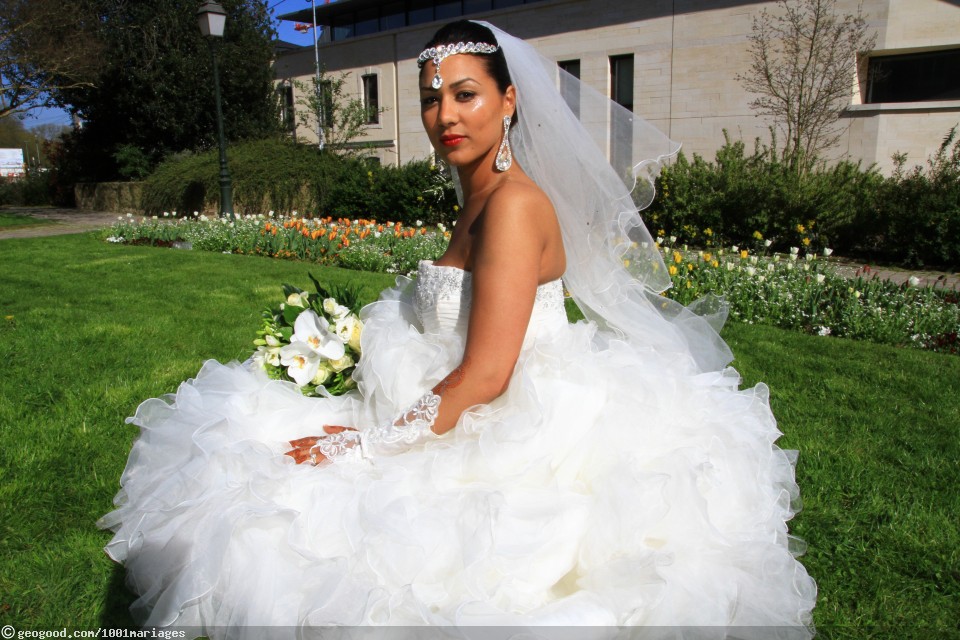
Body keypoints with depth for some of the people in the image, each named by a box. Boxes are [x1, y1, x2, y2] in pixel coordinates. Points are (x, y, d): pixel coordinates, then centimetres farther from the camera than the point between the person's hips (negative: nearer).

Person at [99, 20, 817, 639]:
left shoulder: (515, 202, -19)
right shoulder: (479, 198, 11)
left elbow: (485, 375, -24)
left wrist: (371, 445, -16)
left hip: (517, 441, -10)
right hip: (476, 428, 10)